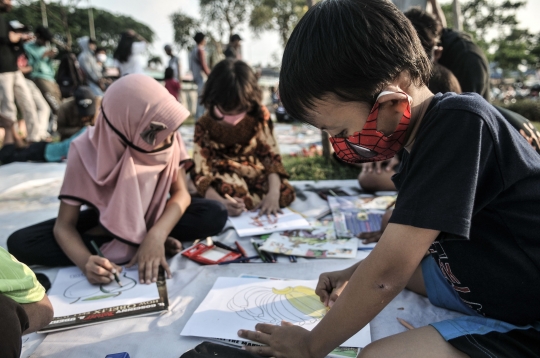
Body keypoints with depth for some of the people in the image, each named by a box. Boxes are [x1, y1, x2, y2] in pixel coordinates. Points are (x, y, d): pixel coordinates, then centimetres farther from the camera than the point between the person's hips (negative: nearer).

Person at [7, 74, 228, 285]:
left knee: (215, 215, -27)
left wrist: (155, 236, -40)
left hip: (153, 215, 1)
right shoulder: (87, 150, -26)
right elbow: (64, 225, -24)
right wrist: (85, 262, -45)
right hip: (106, 220, 0)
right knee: (20, 243, -24)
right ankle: (136, 244, -24)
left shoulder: (168, 136, -22)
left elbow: (180, 193, -21)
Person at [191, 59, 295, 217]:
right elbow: (201, 174, -20)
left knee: (285, 193, -24)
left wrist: (273, 193, -31)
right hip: (226, 180, -3)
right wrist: (220, 202, -40)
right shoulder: (204, 127, -17)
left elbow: (272, 157, -13)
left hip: (256, 176, 4)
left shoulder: (259, 118, -12)